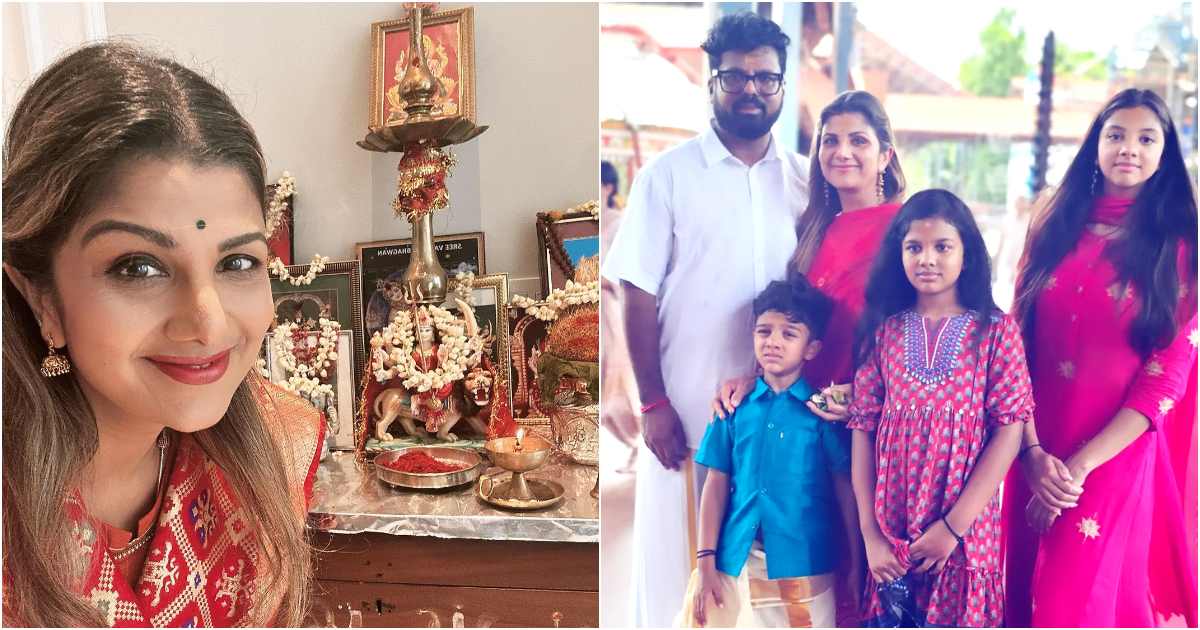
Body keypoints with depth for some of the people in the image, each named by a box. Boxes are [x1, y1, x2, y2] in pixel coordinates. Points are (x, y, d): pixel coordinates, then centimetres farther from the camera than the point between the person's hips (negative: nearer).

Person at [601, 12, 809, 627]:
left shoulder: (805, 179, 7)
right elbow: (638, 293, -5)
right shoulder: (668, 174, -2)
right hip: (689, 405, -2)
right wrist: (653, 403, -10)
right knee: (679, 554, 6)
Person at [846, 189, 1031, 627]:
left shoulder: (996, 331, -2)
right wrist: (870, 533, -5)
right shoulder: (883, 331, 3)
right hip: (891, 528, 2)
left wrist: (954, 525, -12)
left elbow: (1010, 429, -7)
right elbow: (863, 427, 0)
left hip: (965, 528, -1)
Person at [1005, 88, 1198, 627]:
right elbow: (1015, 342, 1)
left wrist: (1081, 465, -16)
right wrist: (1032, 451, -11)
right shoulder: (1053, 228, 5)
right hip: (1036, 457, 3)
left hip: (1118, 459, -3)